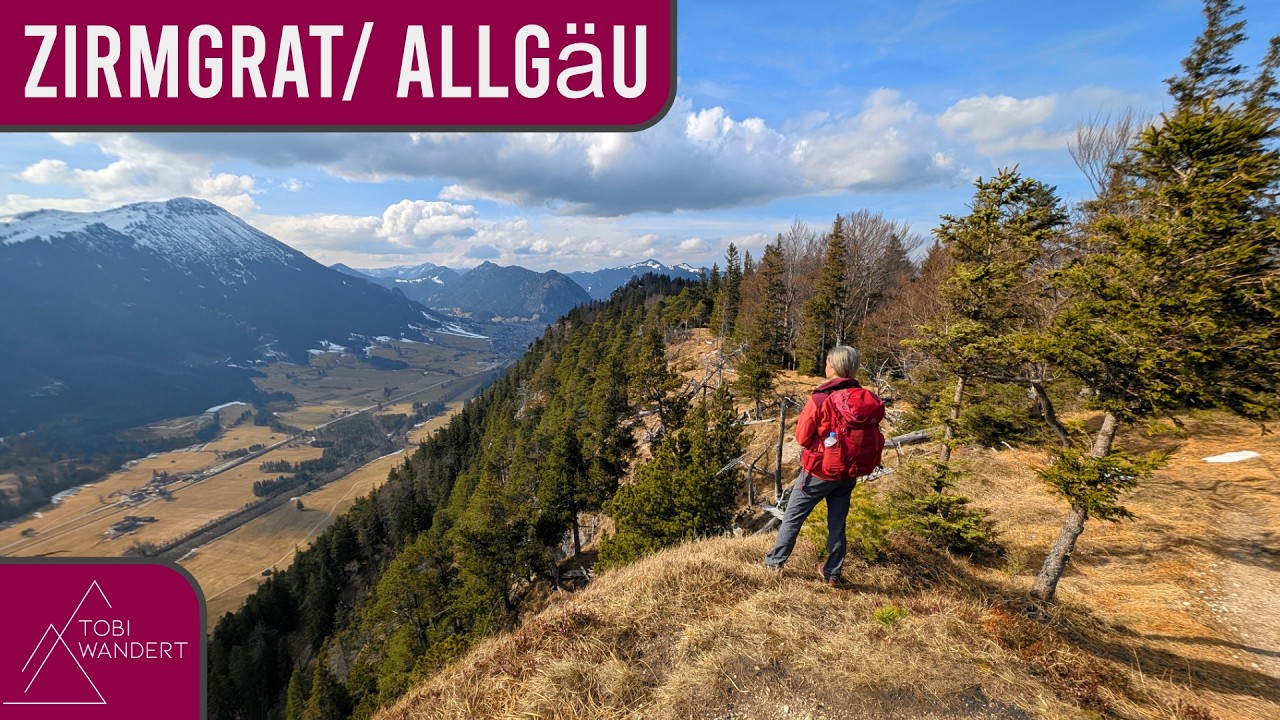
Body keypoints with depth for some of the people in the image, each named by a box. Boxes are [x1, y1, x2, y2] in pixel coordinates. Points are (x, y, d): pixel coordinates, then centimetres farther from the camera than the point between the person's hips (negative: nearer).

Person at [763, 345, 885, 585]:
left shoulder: (820, 399, -23)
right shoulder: (868, 399, -7)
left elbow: (802, 437, -12)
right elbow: (869, 437, 4)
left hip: (819, 471, -4)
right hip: (849, 473, 5)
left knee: (793, 516, 12)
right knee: (837, 523, 17)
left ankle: (775, 562, 23)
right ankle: (833, 573, 27)